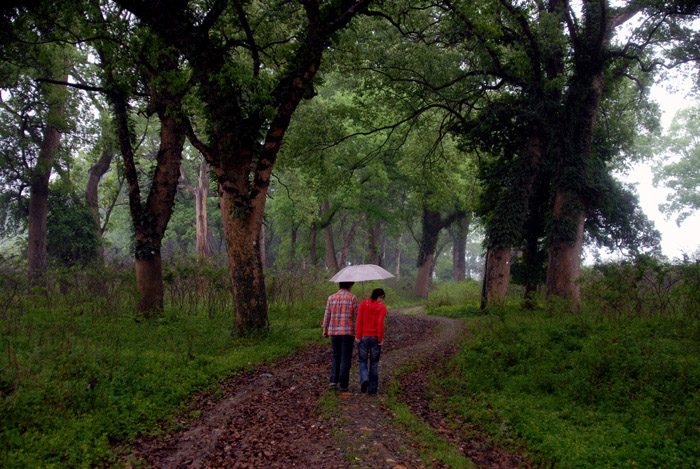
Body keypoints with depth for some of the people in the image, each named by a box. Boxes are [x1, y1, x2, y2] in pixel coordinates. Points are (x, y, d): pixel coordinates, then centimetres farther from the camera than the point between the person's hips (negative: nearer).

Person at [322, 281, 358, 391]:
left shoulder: (331, 297, 3)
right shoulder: (352, 298, -6)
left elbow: (327, 315, 4)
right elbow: (356, 315, -5)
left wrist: (325, 330, 13)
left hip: (334, 332, 3)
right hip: (347, 332, -3)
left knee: (336, 356, 18)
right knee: (346, 358, 3)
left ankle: (334, 380, 7)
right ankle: (343, 384, 2)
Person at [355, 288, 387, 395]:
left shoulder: (363, 304, 0)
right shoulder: (382, 307, -6)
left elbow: (359, 320, -6)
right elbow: (380, 323, -15)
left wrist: (357, 336, -5)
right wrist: (380, 339, -8)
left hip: (363, 337, 1)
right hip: (375, 338, -1)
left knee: (363, 362, 12)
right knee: (374, 363, 12)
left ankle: (364, 380, -15)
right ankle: (372, 388, 11)